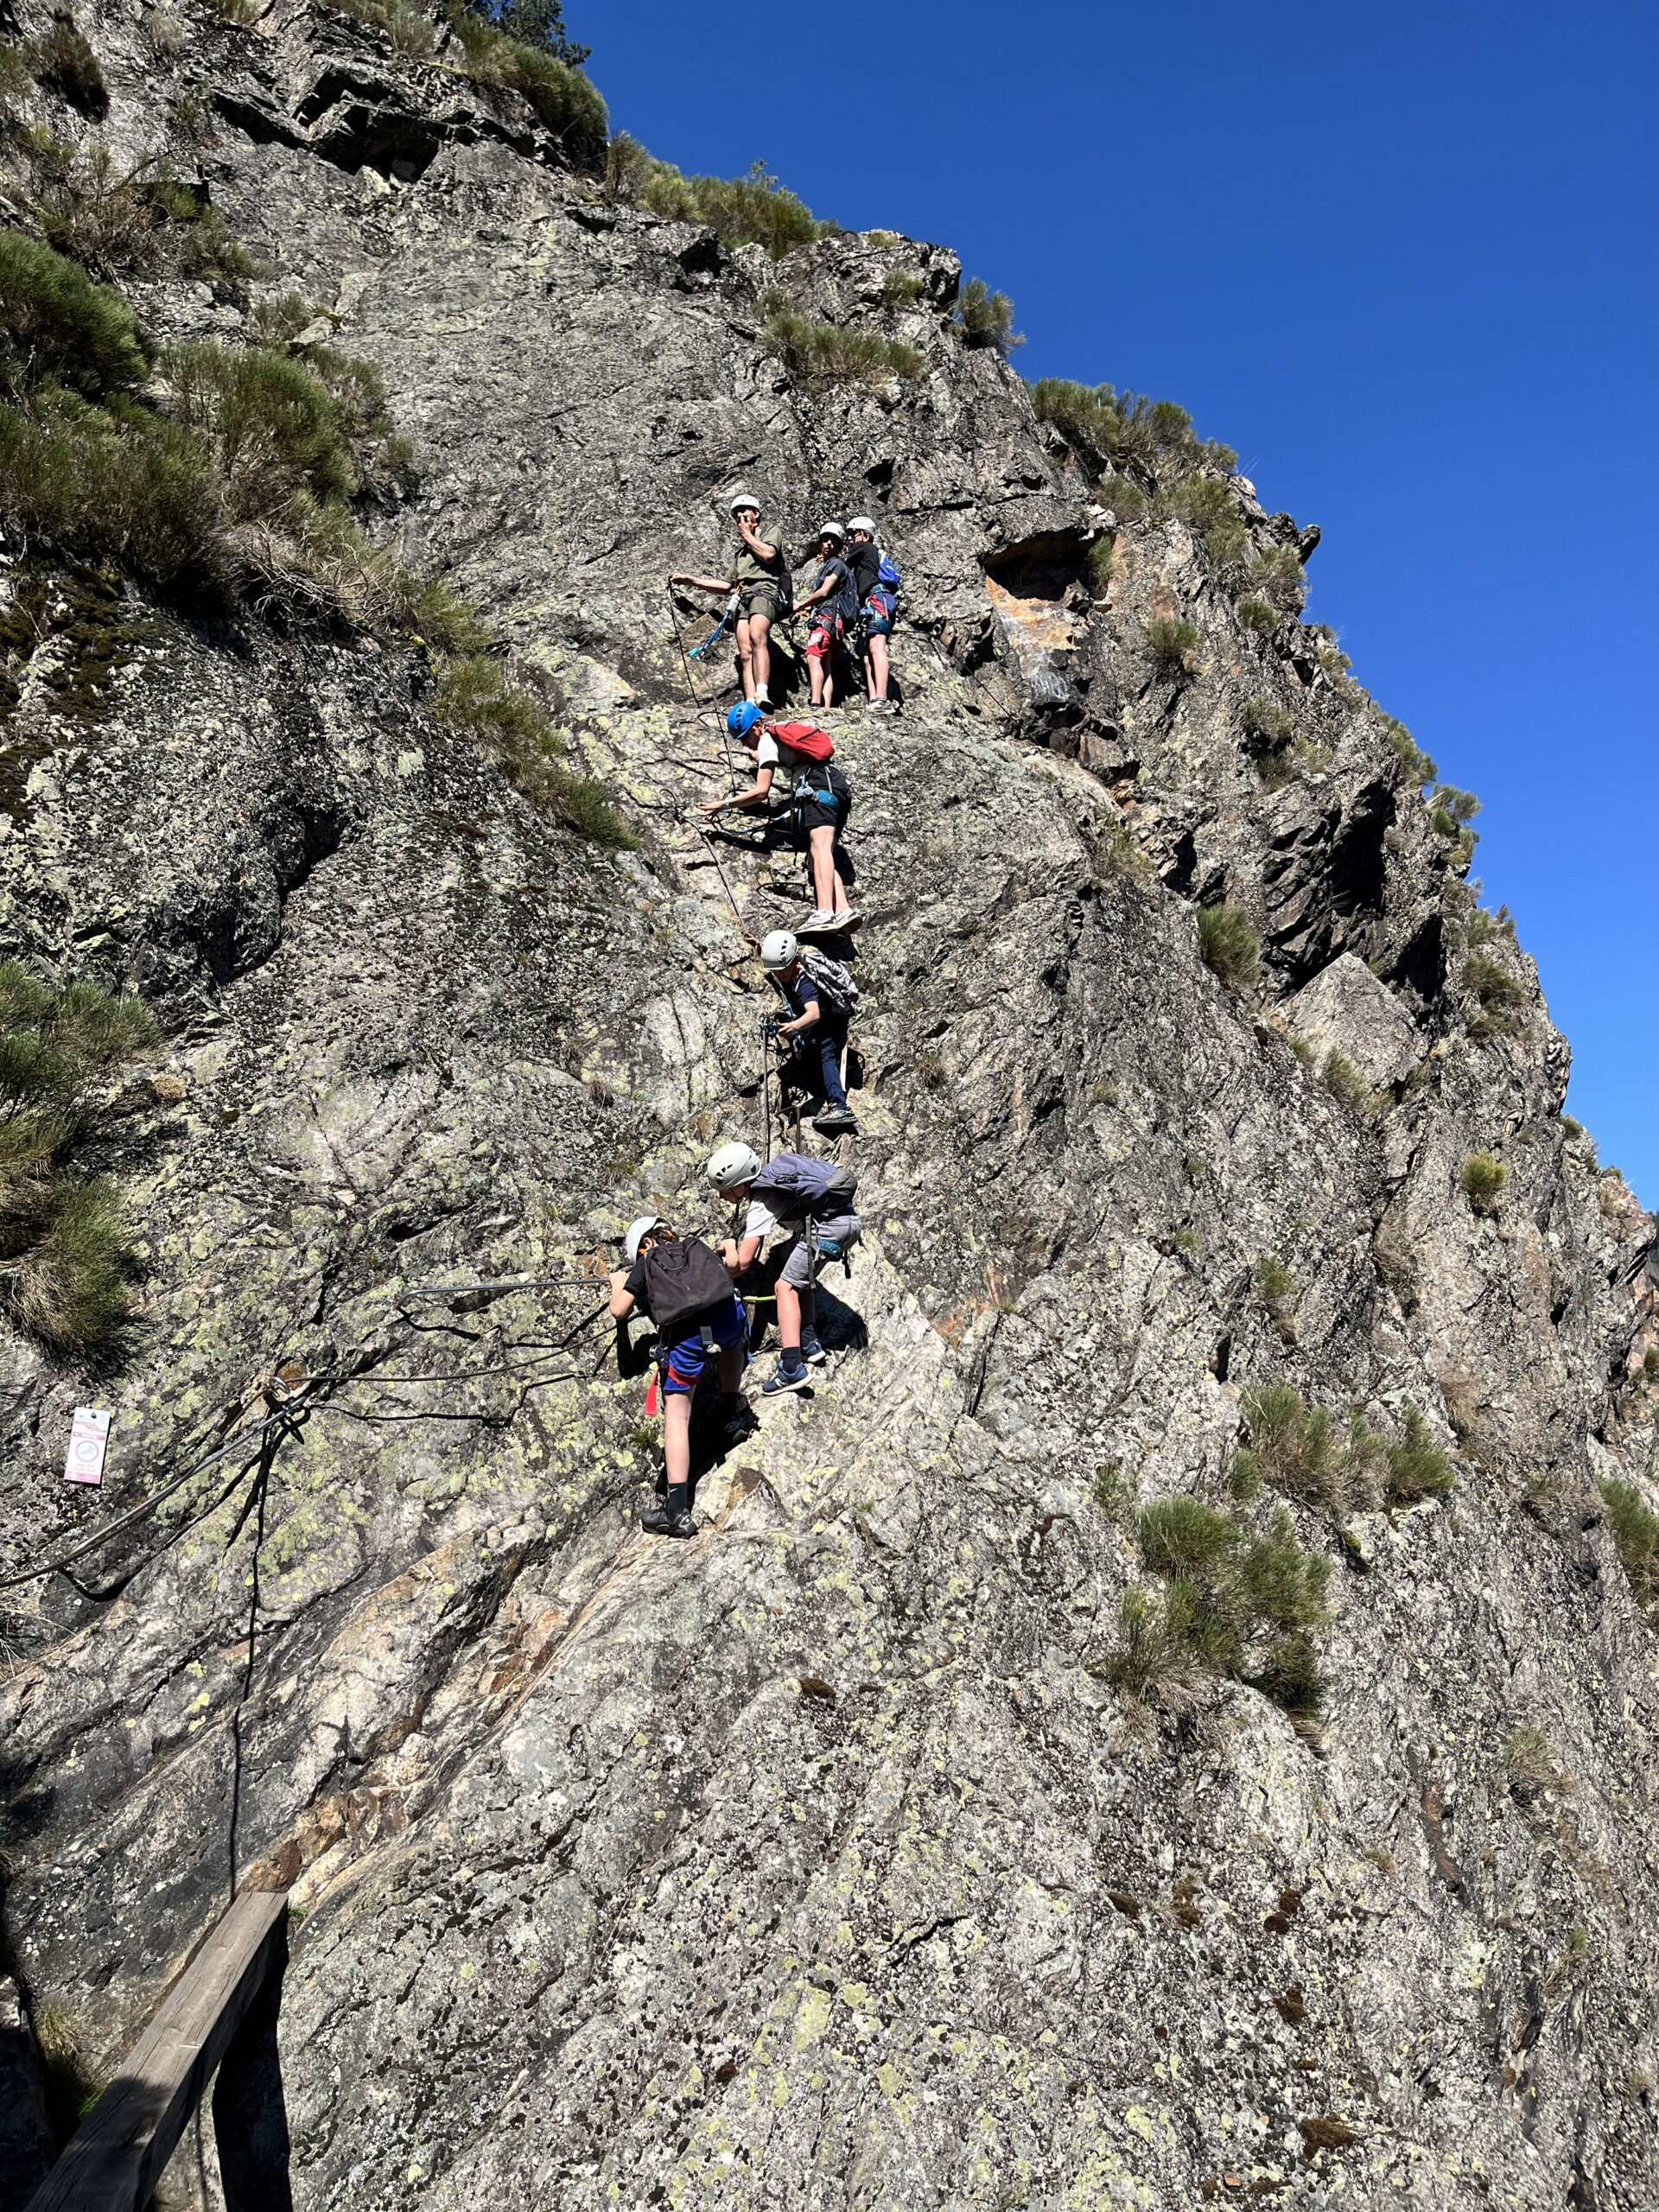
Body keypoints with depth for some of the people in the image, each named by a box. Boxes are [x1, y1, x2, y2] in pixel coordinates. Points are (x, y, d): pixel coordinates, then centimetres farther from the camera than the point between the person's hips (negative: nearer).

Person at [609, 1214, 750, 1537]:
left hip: (687, 1334, -3)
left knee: (677, 1414, 4)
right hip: (728, 1314, 3)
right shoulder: (697, 1248, 32)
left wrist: (618, 1285, 42)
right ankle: (733, 1415, 34)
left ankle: (677, 1510, 0)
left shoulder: (645, 1265, 24)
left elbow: (618, 1311, 22)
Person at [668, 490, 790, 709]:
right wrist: (690, 580, 31)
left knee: (757, 637, -34)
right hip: (742, 598, 7)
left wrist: (747, 534, 11)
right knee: (745, 654, -15)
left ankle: (762, 694, -51)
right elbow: (727, 585, 37)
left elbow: (768, 554, -4)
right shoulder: (740, 552, 37)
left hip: (765, 591, -6)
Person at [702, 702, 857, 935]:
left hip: (819, 785, -9)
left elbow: (761, 792, -5)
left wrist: (723, 804, -2)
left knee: (819, 848, -27)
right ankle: (843, 911, -21)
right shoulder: (785, 727, 30)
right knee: (815, 860, 1)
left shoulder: (767, 741, 4)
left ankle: (824, 913, -47)